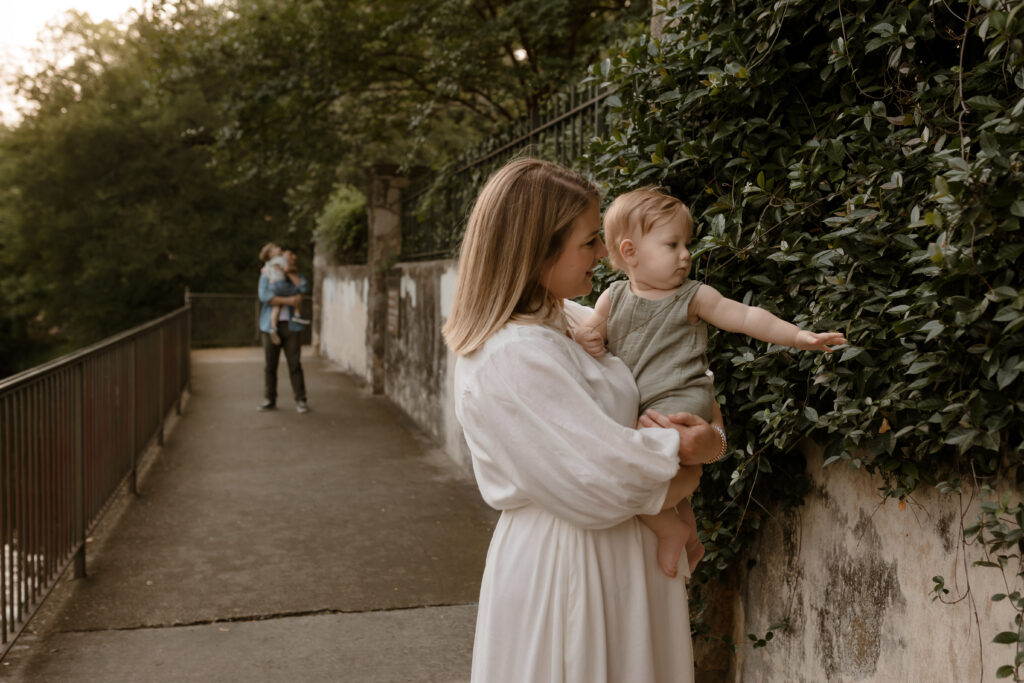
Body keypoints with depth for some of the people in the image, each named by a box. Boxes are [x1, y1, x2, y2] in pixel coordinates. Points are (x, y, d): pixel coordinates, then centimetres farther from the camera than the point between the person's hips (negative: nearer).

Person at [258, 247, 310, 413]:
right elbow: (264, 296, -14)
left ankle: (300, 401, -1)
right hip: (271, 326, -1)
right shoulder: (267, 274, 3)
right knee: (269, 365, 2)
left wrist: (289, 272, -10)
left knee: (295, 364, -4)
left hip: (291, 326, 1)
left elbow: (304, 288, -11)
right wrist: (289, 301, -19)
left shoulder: (296, 276, 12)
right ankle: (269, 401, 12)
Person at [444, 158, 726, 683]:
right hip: (558, 565, -9)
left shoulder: (568, 321, 6)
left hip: (612, 552, 9)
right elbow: (606, 480, -26)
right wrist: (688, 447, -10)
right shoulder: (513, 356, -24)